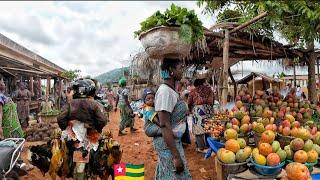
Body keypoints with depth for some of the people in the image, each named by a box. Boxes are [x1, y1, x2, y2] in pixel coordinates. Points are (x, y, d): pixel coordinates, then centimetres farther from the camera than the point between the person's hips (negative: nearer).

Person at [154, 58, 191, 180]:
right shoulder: (165, 91, -22)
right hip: (168, 143, -9)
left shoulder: (171, 90, 5)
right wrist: (176, 156, -24)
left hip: (175, 140, 9)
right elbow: (164, 126, -25)